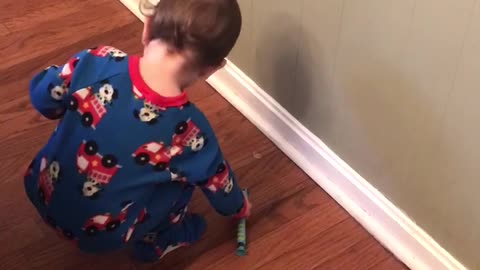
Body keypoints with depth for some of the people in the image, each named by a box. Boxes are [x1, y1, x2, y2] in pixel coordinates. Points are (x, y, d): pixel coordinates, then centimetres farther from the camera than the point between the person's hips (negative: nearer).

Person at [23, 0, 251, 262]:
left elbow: (40, 96, -3)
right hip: (101, 233, -3)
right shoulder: (189, 130, -21)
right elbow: (218, 181, -2)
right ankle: (153, 241, 28)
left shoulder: (95, 63, -21)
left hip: (42, 195, 3)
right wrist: (239, 207, 21)